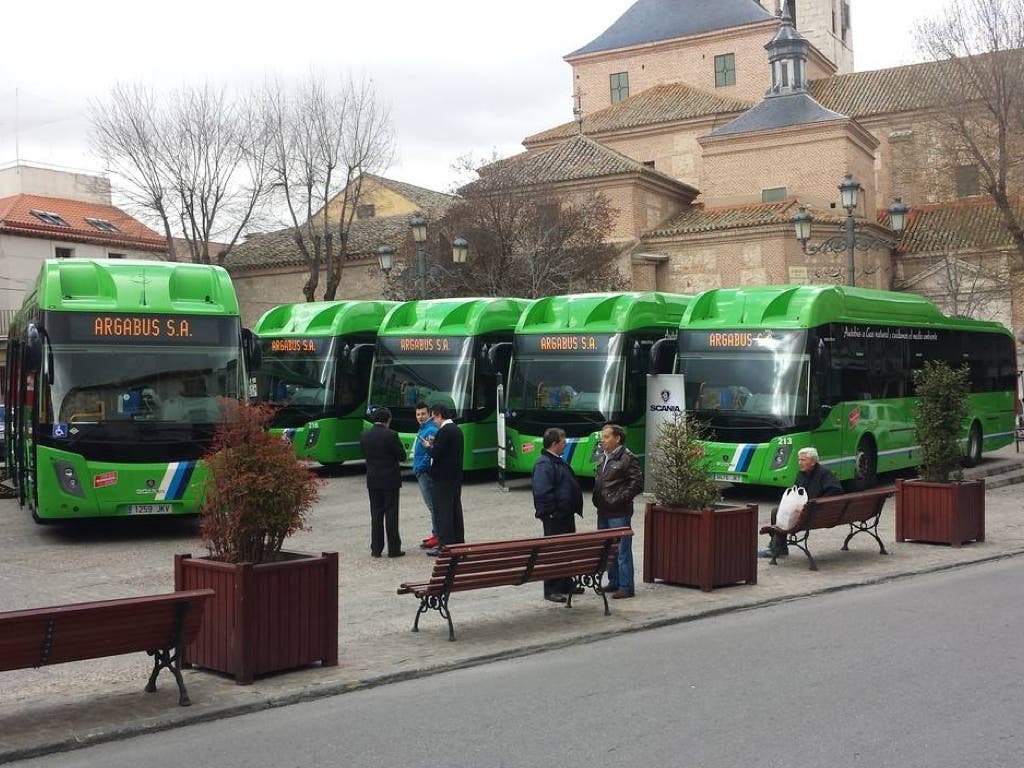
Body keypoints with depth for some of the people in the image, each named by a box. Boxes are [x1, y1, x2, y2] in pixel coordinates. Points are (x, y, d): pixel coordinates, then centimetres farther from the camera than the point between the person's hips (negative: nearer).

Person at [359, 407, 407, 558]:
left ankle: (376, 549, 12)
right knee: (391, 514, 1)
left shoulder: (364, 436, 1)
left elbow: (365, 455, 9)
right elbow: (402, 456, -10)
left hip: (372, 480, 4)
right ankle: (393, 549, 4)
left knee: (376, 514, 11)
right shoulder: (391, 435, -14)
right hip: (390, 480, -4)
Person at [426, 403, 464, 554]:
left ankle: (445, 544, -5)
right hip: (456, 475, 9)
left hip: (443, 477, -9)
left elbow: (436, 454, -20)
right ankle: (458, 541, 21)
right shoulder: (457, 429, 13)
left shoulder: (444, 431, -17)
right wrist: (434, 445, 12)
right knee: (455, 508, 14)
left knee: (442, 510, -5)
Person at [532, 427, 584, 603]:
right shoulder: (544, 464, -18)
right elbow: (542, 492, -25)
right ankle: (551, 590, 3)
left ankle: (566, 584, 29)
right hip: (554, 518, -10)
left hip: (565, 515, 10)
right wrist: (551, 512, -21)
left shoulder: (558, 461, 15)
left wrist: (574, 508, 19)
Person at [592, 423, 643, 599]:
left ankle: (626, 587, 0)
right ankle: (614, 582, 26)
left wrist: (620, 499, -15)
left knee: (622, 550, -5)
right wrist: (597, 499, 11)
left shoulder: (628, 459, -10)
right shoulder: (605, 458, 16)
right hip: (603, 512, 9)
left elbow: (638, 483, -15)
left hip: (619, 513, -9)